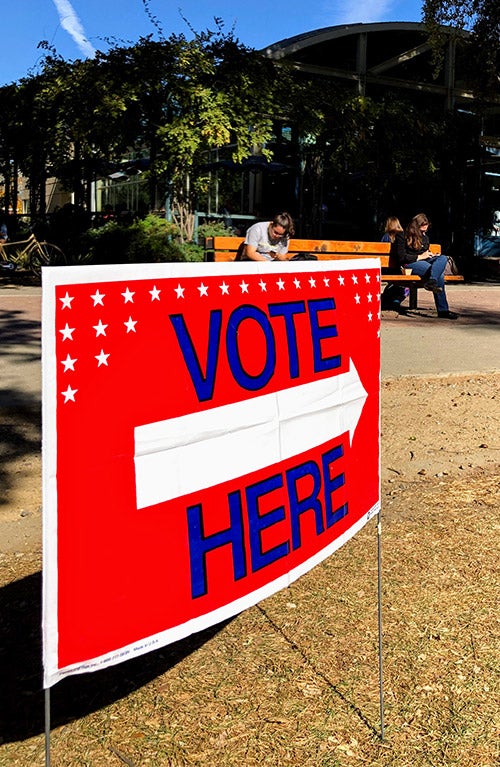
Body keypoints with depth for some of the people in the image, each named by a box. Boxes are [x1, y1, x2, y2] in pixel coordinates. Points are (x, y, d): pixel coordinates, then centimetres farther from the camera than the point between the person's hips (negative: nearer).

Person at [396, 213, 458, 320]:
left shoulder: (425, 237, 22)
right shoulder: (402, 236, 1)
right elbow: (402, 257, -8)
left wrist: (429, 255, 6)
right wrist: (420, 257, -11)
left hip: (424, 262, 7)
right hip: (409, 264, -7)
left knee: (443, 258, -29)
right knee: (438, 273, -32)